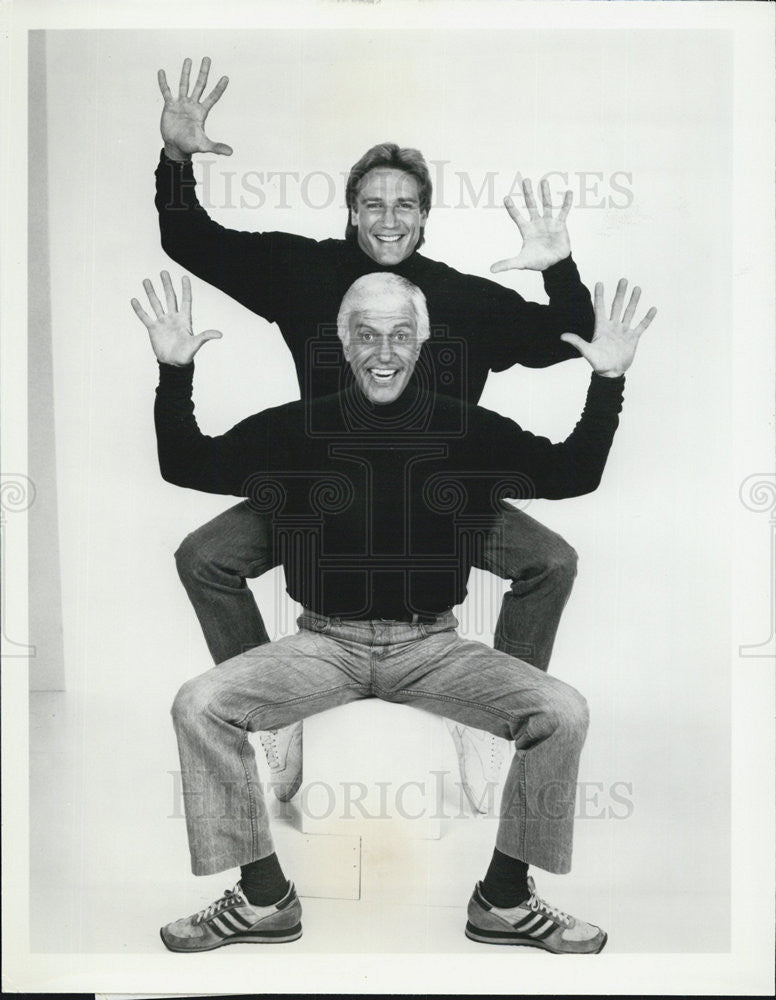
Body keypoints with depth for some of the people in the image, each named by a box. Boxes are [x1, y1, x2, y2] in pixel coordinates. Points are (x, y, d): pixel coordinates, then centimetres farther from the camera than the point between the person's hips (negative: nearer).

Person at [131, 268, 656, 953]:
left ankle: (504, 900, 1)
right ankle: (265, 899, -2)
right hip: (324, 643, 0)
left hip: (432, 647, 0)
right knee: (199, 705, -20)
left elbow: (575, 475, 10)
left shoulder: (472, 431, 1)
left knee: (564, 713, -20)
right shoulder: (294, 429, 1)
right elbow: (185, 466, 7)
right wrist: (175, 375, -5)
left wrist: (608, 382, 0)